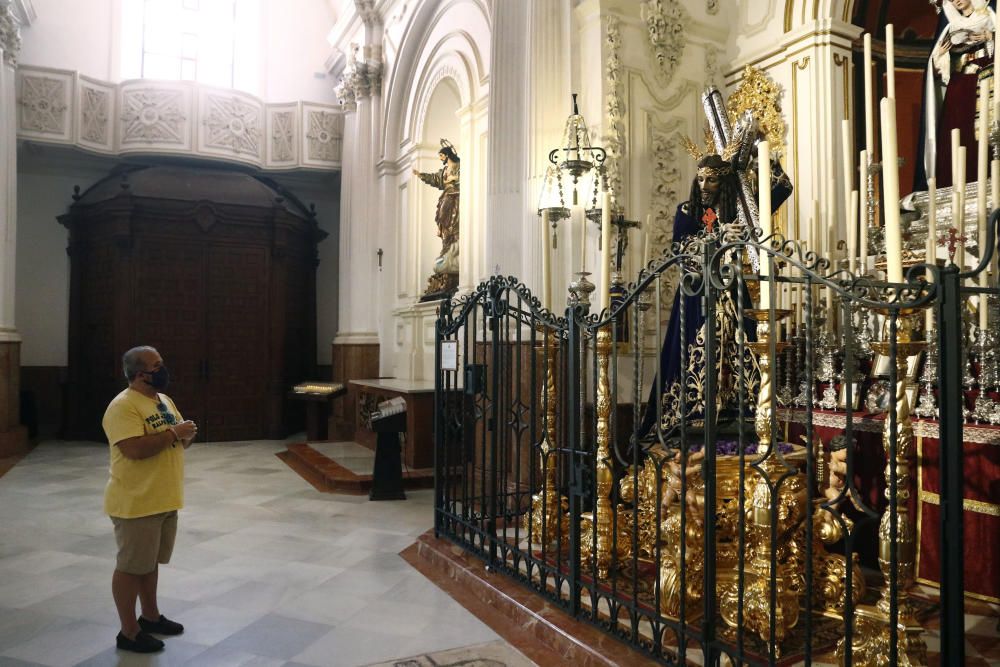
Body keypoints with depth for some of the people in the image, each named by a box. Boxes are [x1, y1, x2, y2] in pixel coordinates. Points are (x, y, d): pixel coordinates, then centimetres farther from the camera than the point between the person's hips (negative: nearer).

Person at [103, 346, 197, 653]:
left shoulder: (164, 400, 10)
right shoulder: (122, 406, -18)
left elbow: (177, 441, 17)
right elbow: (135, 449, -29)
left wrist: (187, 435, -6)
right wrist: (173, 432, -22)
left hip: (164, 500, 9)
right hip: (136, 503, -9)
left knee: (151, 562, 21)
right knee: (130, 566, 4)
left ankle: (151, 616, 35)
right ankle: (128, 632, 16)